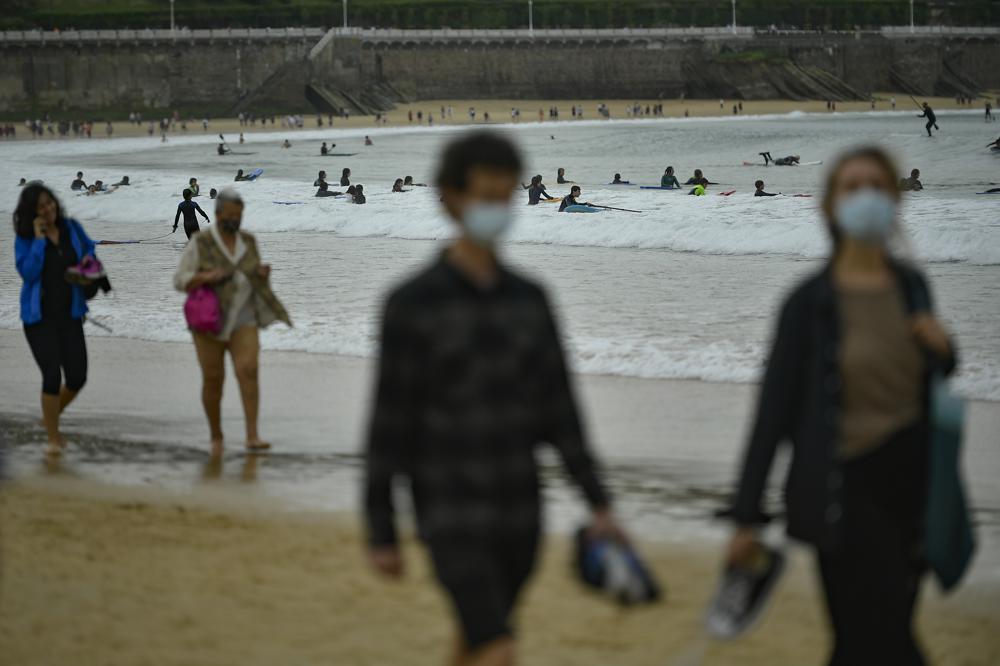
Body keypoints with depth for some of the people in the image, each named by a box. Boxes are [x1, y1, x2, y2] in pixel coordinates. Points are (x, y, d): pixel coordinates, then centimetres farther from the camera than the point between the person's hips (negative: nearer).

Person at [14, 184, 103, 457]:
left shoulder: (72, 228, 2)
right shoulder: (25, 239, -6)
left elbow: (90, 253, 16)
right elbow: (28, 272, -19)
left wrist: (88, 273, -4)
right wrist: (39, 239, -20)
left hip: (70, 314, 4)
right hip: (39, 316, -4)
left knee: (77, 377, 0)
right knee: (52, 376, -12)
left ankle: (52, 416, 31)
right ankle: (53, 439, 4)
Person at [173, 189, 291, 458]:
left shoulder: (247, 242, 5)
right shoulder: (200, 244, -7)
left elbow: (256, 279, 16)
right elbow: (180, 280, -8)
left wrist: (263, 274, -9)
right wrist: (205, 277, -26)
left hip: (242, 321, 2)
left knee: (248, 371, -18)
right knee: (213, 379, 2)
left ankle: (252, 436, -23)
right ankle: (216, 436, 23)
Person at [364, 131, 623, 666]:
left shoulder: (529, 299, 5)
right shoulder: (412, 304, -10)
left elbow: (558, 408, 9)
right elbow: (388, 426, -8)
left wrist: (597, 504, 3)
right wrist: (381, 535, -7)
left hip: (519, 516, 6)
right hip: (451, 516, -5)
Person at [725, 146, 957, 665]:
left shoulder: (912, 286, 7)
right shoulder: (810, 301, -8)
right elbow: (774, 408, -7)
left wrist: (942, 350, -3)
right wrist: (746, 519, -8)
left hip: (909, 483, 5)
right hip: (844, 489, -5)